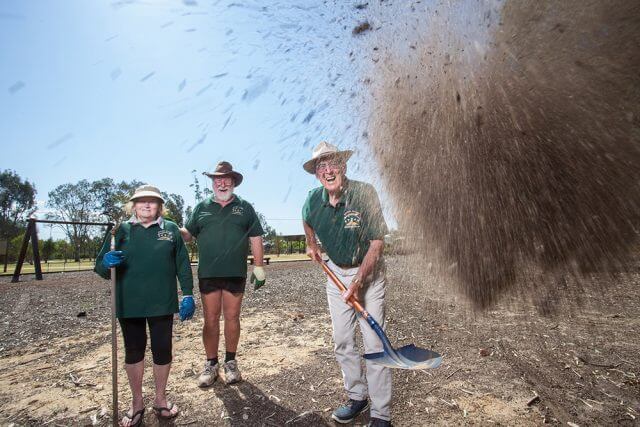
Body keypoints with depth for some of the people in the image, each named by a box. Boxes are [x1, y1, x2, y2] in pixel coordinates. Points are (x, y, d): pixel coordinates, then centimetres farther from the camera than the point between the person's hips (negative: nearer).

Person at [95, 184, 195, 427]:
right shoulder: (121, 230, 3)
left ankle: (160, 399, 32)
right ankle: (137, 403, 34)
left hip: (162, 304, 0)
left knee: (162, 350, 10)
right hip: (129, 305, 1)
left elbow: (183, 265, 2)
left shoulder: (171, 230, 2)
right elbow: (100, 267, 3)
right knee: (133, 352, 14)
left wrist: (188, 294, -3)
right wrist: (107, 263, -21)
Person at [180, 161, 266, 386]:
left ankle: (230, 362, 25)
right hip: (208, 274, 1)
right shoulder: (202, 207, 10)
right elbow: (187, 233, 12)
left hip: (235, 273, -1)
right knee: (210, 320, 8)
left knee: (232, 318, 9)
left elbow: (255, 238, 5)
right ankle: (211, 363, 23)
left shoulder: (244, 207, 7)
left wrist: (258, 267, 0)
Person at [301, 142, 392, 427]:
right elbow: (307, 220, 21)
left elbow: (377, 243, -20)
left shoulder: (364, 193, -20)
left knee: (374, 342, -4)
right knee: (342, 341, 11)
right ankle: (357, 397, 30)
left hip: (368, 273, -4)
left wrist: (357, 283, -21)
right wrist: (312, 244, 12)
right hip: (335, 273, 5)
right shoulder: (313, 200, -6)